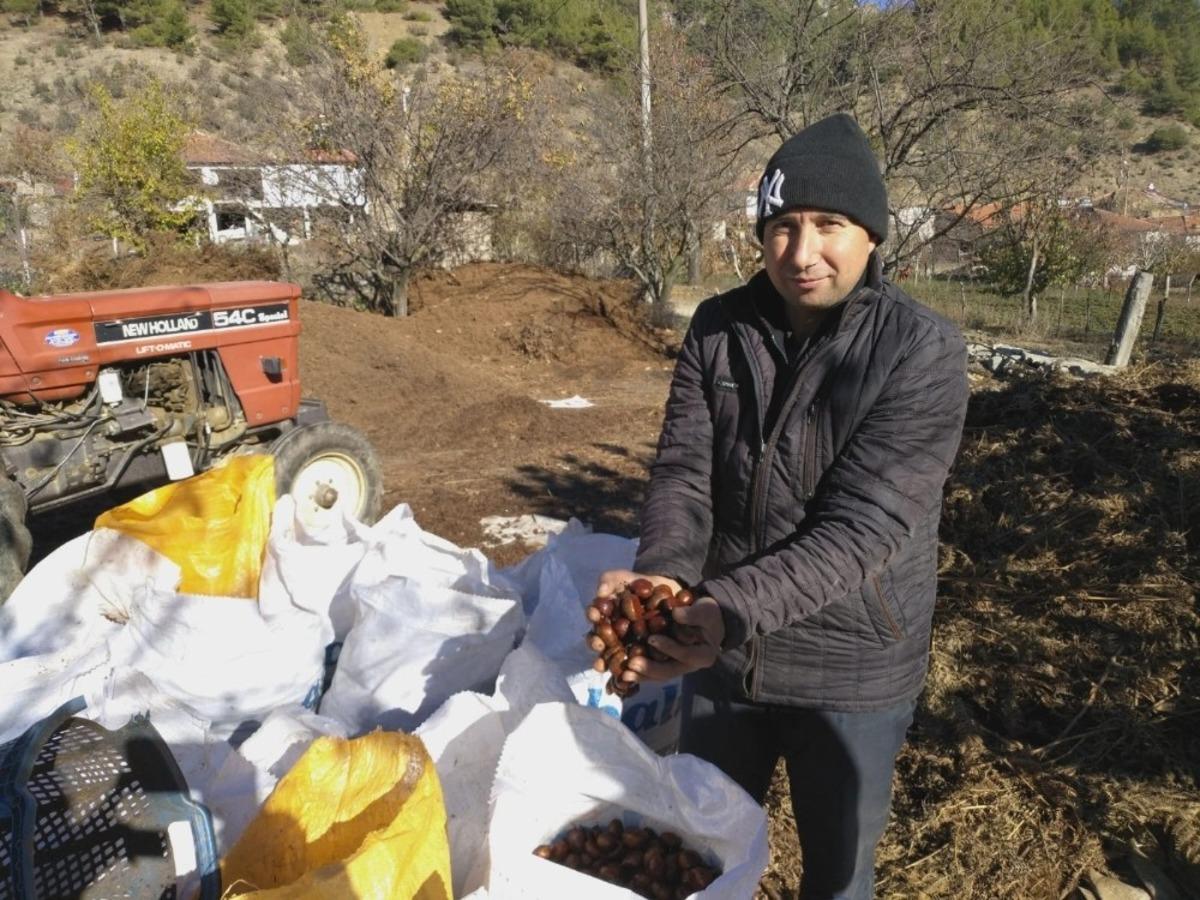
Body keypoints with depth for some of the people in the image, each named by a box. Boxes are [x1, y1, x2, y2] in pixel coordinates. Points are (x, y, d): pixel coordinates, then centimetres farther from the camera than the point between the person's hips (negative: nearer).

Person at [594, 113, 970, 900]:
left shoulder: (925, 353, -17)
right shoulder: (718, 328, -6)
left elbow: (860, 525, -25)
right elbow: (683, 471, -11)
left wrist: (727, 607, -38)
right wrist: (662, 576, -31)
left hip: (849, 671, -2)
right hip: (723, 648, 3)